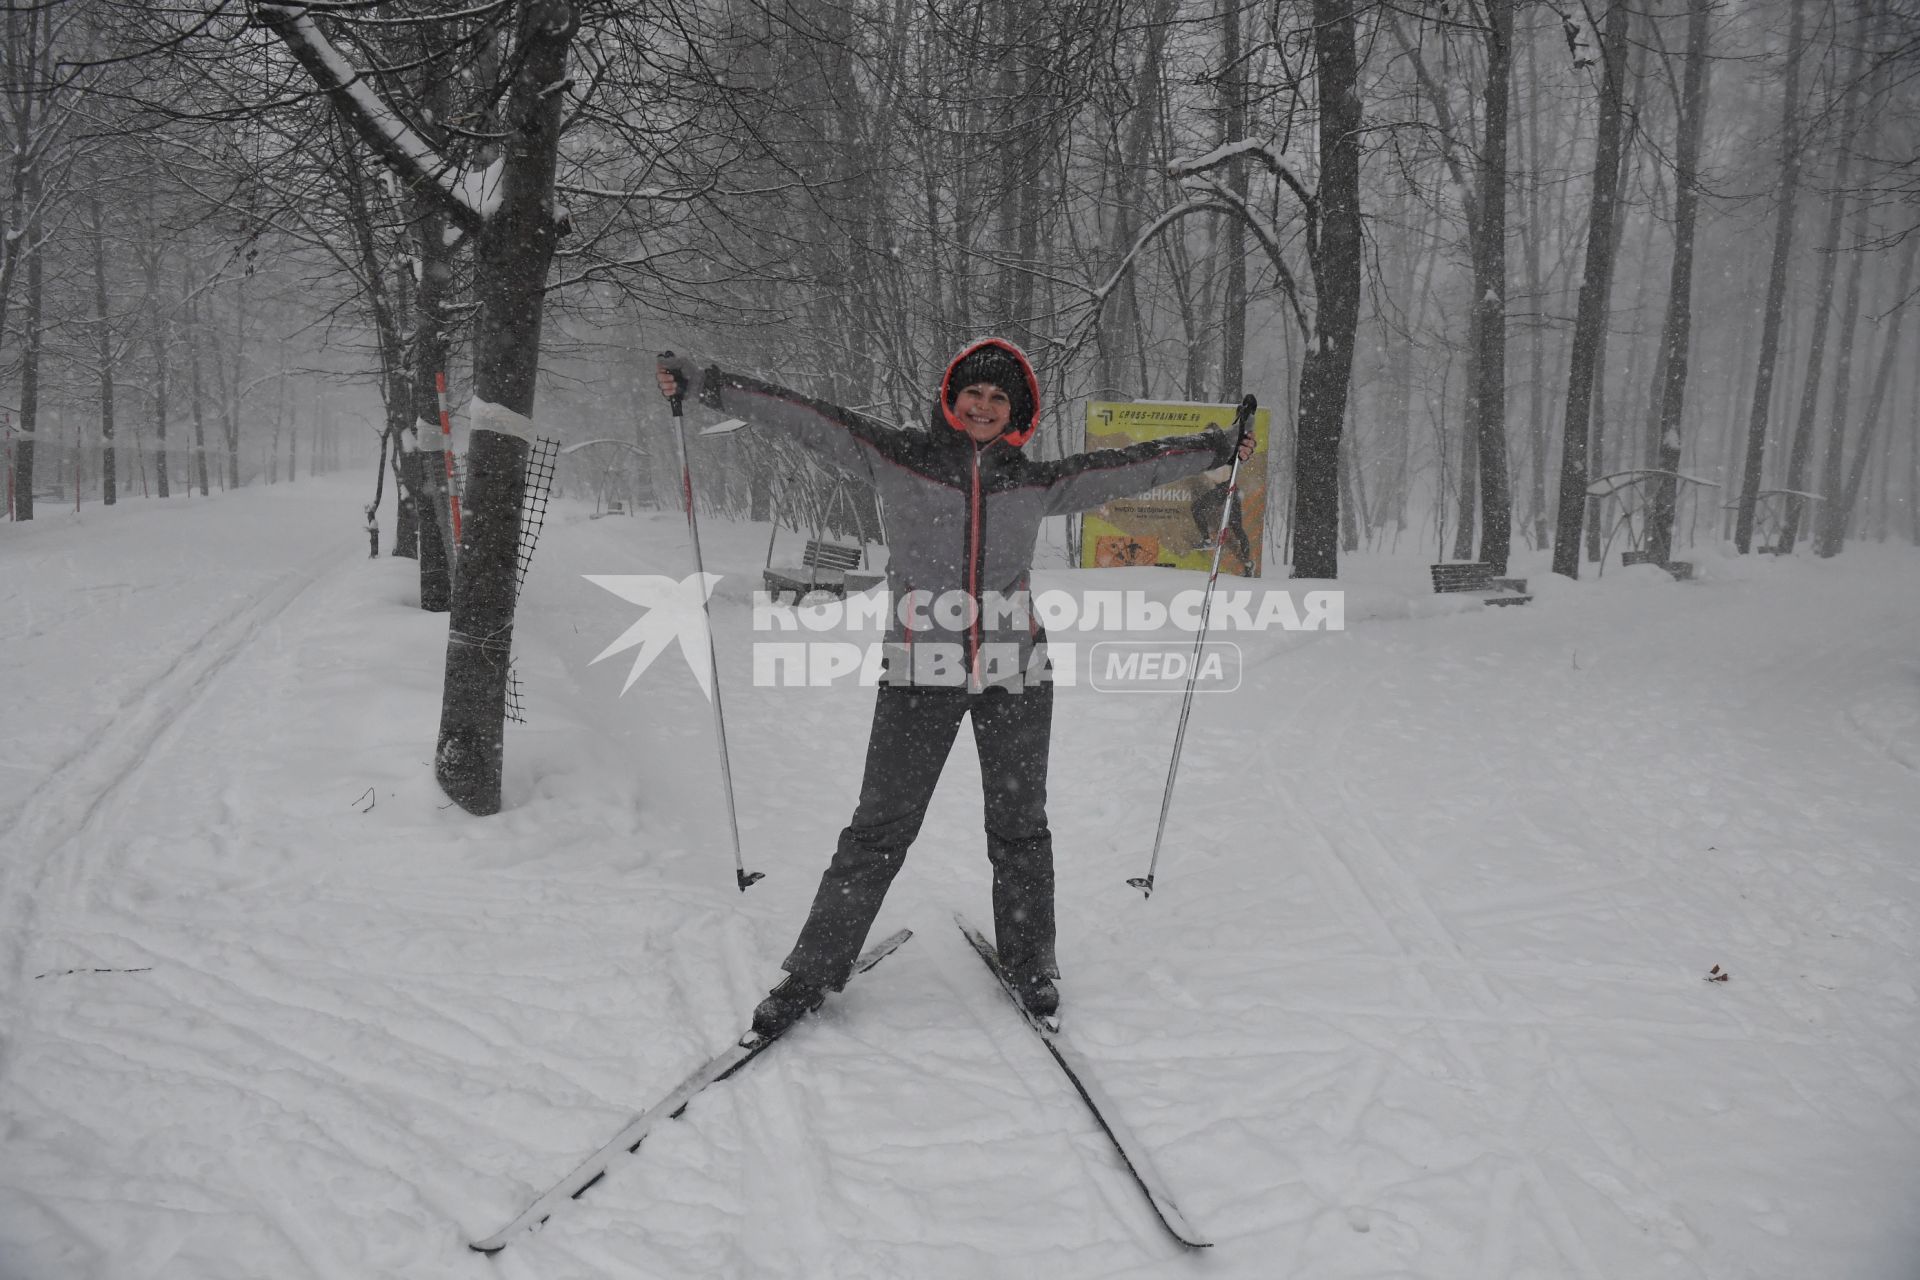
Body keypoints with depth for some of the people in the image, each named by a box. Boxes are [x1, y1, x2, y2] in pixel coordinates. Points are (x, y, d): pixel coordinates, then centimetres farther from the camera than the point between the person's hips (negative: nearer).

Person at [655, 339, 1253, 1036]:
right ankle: (814, 971, 14)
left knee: (1020, 827, 13)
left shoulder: (1037, 482, 7)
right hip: (920, 674, -2)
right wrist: (703, 383, -8)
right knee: (879, 829, 0)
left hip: (1016, 676, 2)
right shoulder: (899, 458, 1)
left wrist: (1215, 448, 17)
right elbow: (805, 417, -4)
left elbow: (1129, 465, 13)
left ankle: (1029, 962, 31)